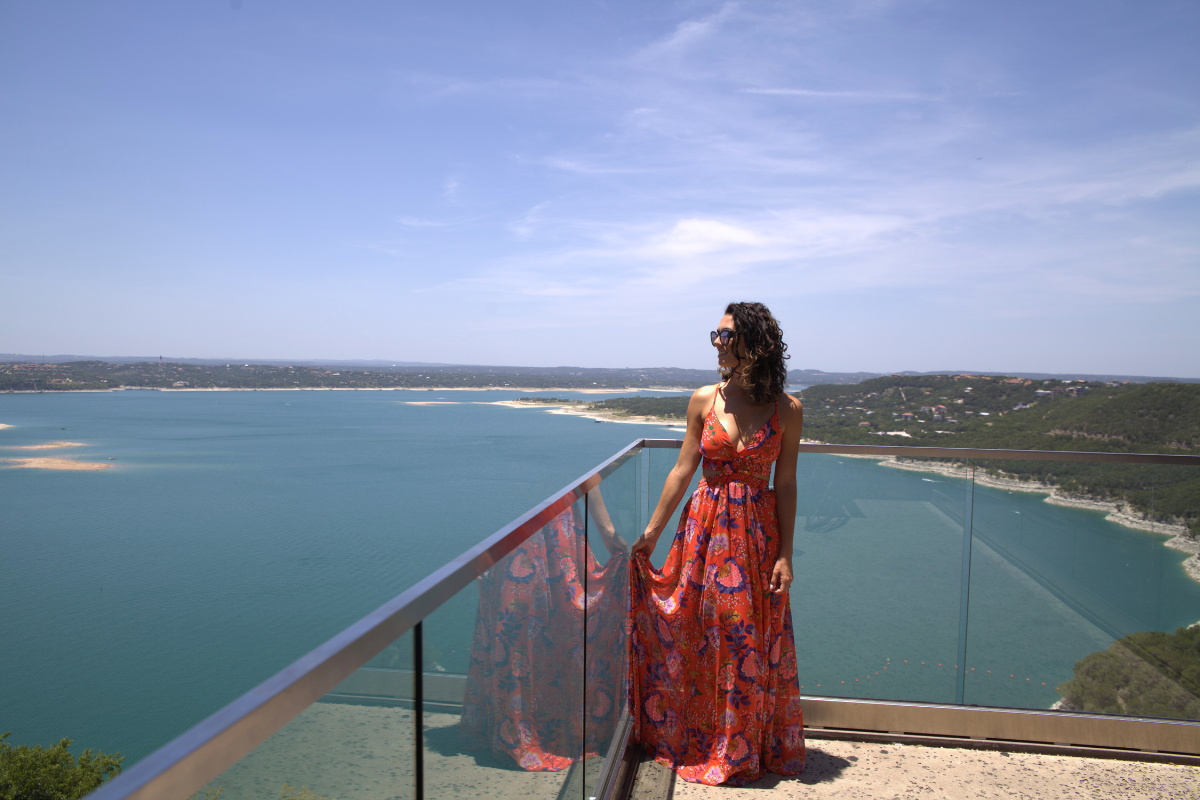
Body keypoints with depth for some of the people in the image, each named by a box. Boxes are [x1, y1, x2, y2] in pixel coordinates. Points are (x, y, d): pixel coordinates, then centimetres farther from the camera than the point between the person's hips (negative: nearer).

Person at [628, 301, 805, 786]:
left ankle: (747, 748, 28)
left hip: (758, 532, -1)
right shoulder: (704, 401, -1)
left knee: (752, 641, 7)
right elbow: (682, 470, 2)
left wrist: (785, 554, -4)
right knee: (695, 634, 8)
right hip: (705, 527, 1)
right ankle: (696, 740, 30)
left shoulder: (787, 410, -4)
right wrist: (651, 532, 3)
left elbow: (785, 484, -2)